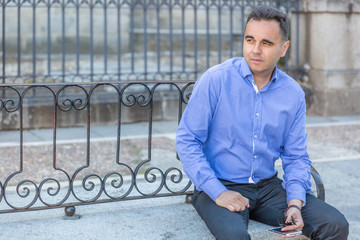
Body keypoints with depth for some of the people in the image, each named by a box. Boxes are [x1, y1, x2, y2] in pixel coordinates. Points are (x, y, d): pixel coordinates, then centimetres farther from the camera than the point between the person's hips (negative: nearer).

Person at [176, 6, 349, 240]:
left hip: (268, 186, 5)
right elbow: (187, 141, -9)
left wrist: (295, 203, -8)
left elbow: (296, 156, 9)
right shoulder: (215, 80, -9)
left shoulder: (294, 94, 3)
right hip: (219, 186, -4)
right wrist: (218, 192, -17)